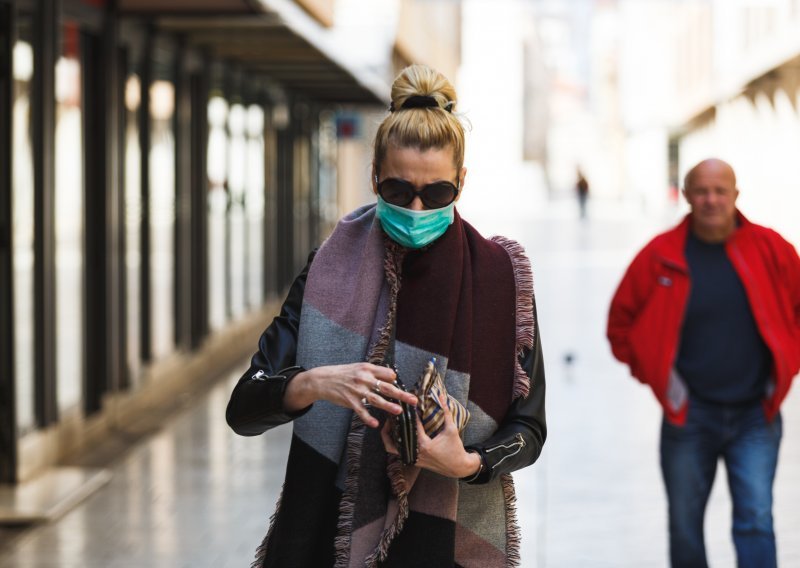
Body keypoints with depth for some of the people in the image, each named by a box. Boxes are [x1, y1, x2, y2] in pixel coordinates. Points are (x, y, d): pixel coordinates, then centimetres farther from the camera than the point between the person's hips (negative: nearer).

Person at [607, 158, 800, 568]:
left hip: (755, 415, -1)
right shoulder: (661, 255, -4)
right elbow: (621, 321, 7)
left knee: (756, 522, -10)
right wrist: (654, 374, 1)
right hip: (689, 415, 1)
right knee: (684, 527, 10)